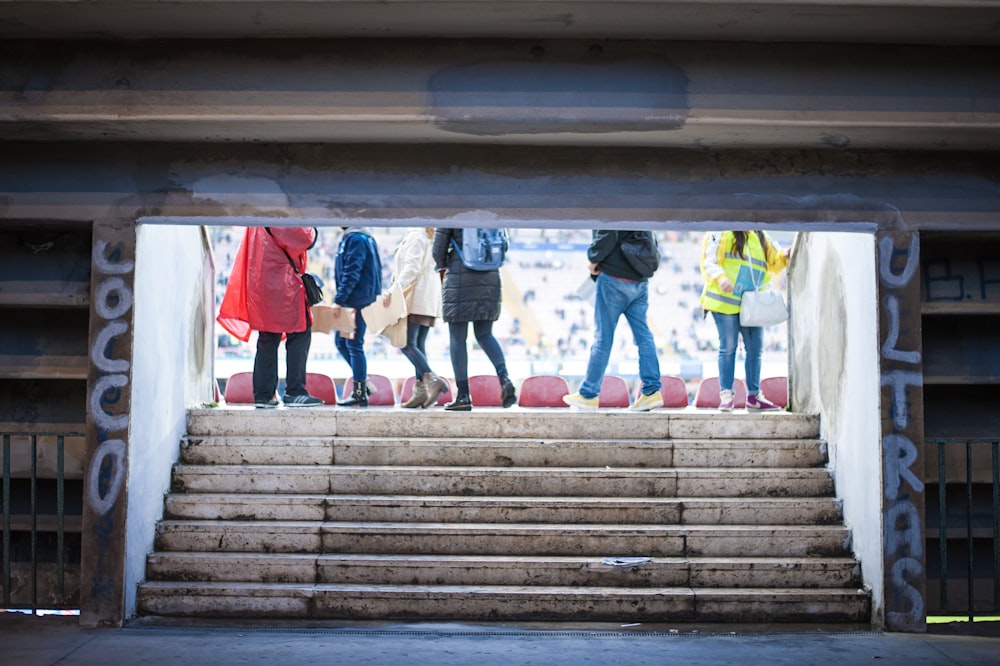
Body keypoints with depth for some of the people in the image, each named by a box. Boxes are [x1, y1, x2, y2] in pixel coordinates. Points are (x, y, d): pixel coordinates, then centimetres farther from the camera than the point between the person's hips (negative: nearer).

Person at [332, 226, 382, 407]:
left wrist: (339, 299, -20)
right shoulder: (366, 237, 16)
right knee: (341, 341, 14)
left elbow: (351, 273, -20)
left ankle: (360, 394, 0)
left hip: (357, 300, -10)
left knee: (354, 345, -4)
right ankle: (362, 383, 17)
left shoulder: (355, 239, -14)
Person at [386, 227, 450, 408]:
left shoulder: (415, 236, -10)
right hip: (429, 300, 9)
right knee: (418, 345, 8)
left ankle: (432, 379, -24)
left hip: (415, 298, -9)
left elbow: (412, 267, -20)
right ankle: (421, 390, 4)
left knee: (407, 344, -12)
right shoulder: (429, 237, 19)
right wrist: (399, 276, 12)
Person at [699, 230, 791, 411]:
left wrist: (785, 256, -1)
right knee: (728, 347, -2)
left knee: (755, 349, 7)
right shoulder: (722, 233, -2)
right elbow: (708, 262, -9)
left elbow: (775, 264, 22)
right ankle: (726, 395, 5)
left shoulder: (762, 237, 17)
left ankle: (753, 396, 16)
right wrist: (720, 278, -28)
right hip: (725, 300, -6)